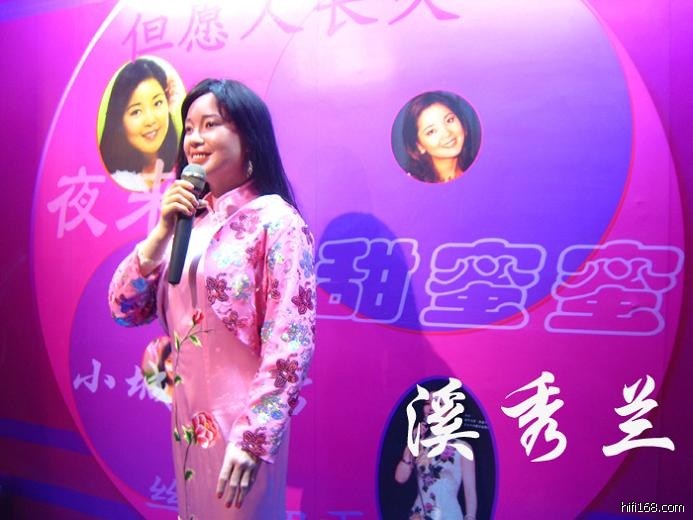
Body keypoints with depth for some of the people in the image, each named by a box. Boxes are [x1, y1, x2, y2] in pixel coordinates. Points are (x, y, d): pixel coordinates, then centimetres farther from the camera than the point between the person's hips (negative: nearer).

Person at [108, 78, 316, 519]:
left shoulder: (275, 221, -15)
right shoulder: (188, 218, 4)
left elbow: (290, 342, -19)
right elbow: (126, 310, 2)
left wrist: (254, 436, -20)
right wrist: (162, 232, -10)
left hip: (242, 417, -6)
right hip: (187, 416, 7)